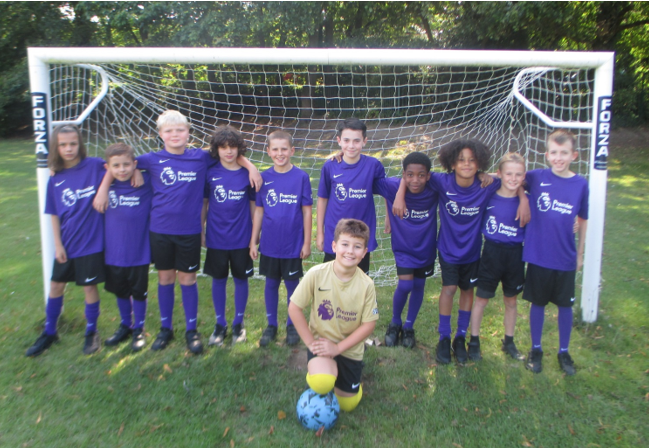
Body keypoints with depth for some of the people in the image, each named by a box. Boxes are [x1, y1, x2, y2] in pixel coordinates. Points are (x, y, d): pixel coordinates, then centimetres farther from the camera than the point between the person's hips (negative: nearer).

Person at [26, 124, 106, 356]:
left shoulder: (95, 165, -10)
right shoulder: (55, 179, 0)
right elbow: (54, 214, 4)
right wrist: (57, 244, 0)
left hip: (91, 241, -4)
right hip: (66, 243, 4)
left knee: (89, 285, 6)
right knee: (56, 285, 14)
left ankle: (91, 332, 27)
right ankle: (49, 332, 34)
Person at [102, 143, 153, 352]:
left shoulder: (146, 182, -12)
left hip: (139, 252, -3)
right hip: (113, 251, 3)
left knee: (139, 292, 10)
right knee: (120, 291, 20)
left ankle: (138, 329, 30)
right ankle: (125, 326, 40)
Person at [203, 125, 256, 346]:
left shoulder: (247, 174, -4)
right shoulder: (210, 174, -4)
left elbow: (253, 205, 2)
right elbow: (203, 204, 3)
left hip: (241, 238, 0)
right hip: (216, 238, 1)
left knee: (241, 279, 11)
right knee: (218, 279, 12)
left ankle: (238, 322, 28)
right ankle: (220, 324, 28)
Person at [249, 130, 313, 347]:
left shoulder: (301, 177, -7)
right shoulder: (264, 178, -1)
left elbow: (307, 211, -4)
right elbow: (259, 211, 4)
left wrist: (307, 242, -4)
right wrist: (253, 241, 4)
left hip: (293, 244, -2)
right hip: (269, 244, 2)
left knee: (292, 284, 10)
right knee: (271, 284, 13)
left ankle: (292, 325, 28)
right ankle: (271, 325, 29)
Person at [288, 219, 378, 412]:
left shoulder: (366, 284, -17)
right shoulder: (316, 274, -20)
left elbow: (368, 324, -11)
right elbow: (294, 308, -12)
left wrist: (338, 348, -17)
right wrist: (310, 342, -14)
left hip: (349, 347, 2)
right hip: (321, 340, -1)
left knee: (347, 404, 10)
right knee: (321, 384, -30)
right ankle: (322, 368, 7)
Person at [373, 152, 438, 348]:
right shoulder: (392, 186, -25)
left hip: (426, 247, 2)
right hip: (403, 247, -2)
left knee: (418, 286, 14)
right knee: (405, 285, -12)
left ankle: (408, 327, 37)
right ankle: (395, 323, 19)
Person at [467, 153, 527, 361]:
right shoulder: (488, 196, -8)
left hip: (515, 254, 2)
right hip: (491, 252, -2)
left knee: (511, 300, 16)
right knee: (481, 299, 8)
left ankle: (508, 342, 34)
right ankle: (474, 342, 22)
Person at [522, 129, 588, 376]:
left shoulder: (581, 184, -5)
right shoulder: (537, 177, -8)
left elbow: (583, 220, 6)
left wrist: (580, 253, 9)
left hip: (566, 259, 1)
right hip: (538, 256, -1)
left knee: (565, 305, 14)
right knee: (537, 303, 12)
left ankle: (564, 351, 33)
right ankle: (536, 349, 31)